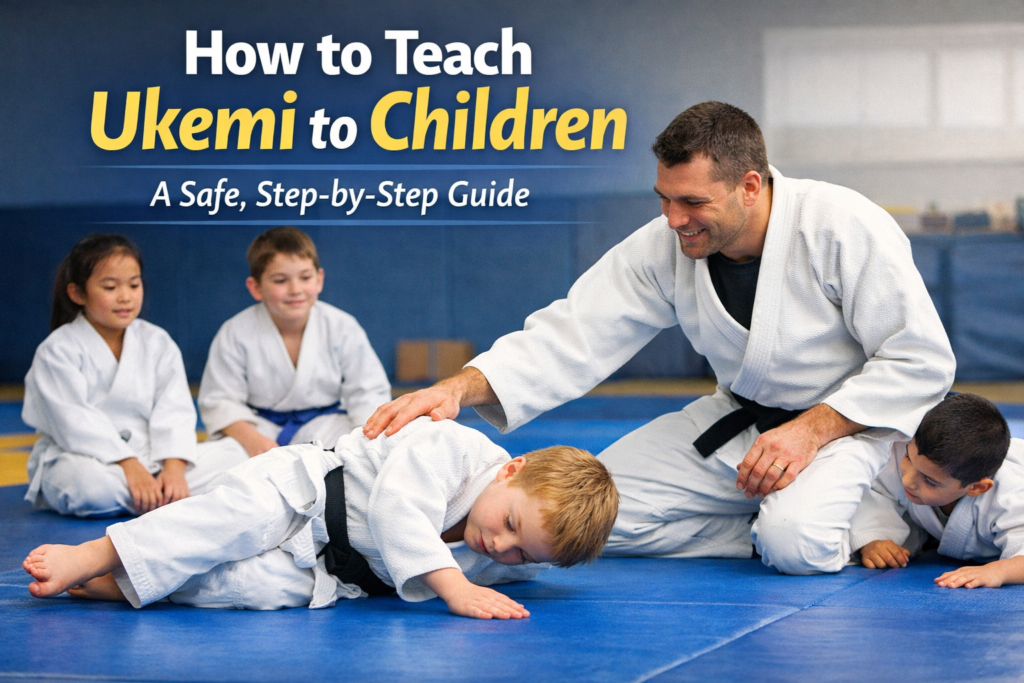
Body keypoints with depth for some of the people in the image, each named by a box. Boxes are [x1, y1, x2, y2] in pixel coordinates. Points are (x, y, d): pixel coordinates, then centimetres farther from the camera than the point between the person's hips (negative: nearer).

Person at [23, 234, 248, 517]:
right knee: (90, 482, -41)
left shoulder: (157, 343, 5)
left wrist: (174, 468, -20)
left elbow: (174, 412, -3)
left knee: (232, 457, -11)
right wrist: (129, 466, -27)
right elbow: (76, 422, -18)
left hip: (148, 456, 5)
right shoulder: (57, 350, -7)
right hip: (81, 458, -4)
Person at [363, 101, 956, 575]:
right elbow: (575, 335, -15)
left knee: (799, 545, -35)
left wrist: (811, 430, -29)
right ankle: (770, 528, -1)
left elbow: (920, 361, -20)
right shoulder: (667, 247, -12)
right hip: (735, 423, 6)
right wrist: (459, 389, -31)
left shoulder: (846, 229, -26)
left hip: (846, 424, -5)